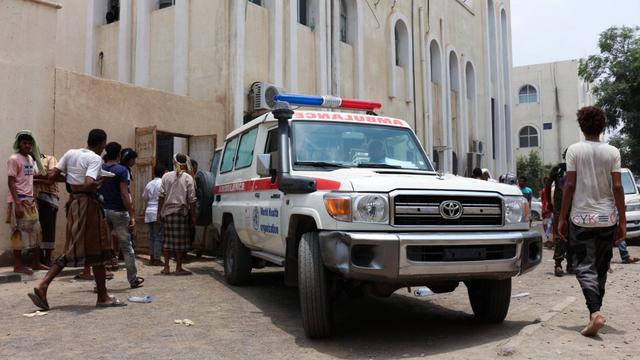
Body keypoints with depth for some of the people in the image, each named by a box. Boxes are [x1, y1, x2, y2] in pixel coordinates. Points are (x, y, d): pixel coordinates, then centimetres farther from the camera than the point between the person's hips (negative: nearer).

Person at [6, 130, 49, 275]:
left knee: (36, 232, 10)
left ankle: (36, 263, 17)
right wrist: (17, 204, -19)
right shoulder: (14, 159, -10)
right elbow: (11, 182, -14)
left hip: (30, 201, 8)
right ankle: (18, 265, 6)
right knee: (19, 233, -2)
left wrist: (34, 200, 13)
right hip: (19, 201, -8)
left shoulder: (31, 159, 13)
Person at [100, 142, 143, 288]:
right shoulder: (122, 170, -9)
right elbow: (124, 195, -15)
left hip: (103, 211, 4)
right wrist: (132, 215, -13)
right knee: (126, 246, 6)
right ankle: (133, 279, 15)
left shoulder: (100, 170, 7)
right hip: (118, 211, -4)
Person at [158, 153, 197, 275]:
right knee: (180, 240, 3)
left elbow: (162, 196, 2)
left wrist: (160, 212, 6)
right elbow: (192, 199, -5)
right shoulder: (188, 178, -3)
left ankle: (166, 267, 14)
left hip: (167, 212, 3)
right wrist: (193, 216, 0)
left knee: (167, 240, 10)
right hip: (181, 212, -3)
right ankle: (178, 268, 6)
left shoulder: (166, 176, 5)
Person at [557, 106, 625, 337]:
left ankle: (595, 312, -20)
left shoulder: (574, 150, -4)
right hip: (607, 218, 3)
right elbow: (617, 187, -2)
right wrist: (622, 221, 2)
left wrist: (562, 218, -1)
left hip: (581, 218, -3)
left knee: (584, 267, -1)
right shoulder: (612, 152, 1)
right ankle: (595, 310, 24)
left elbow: (570, 185, -7)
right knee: (601, 268, 15)